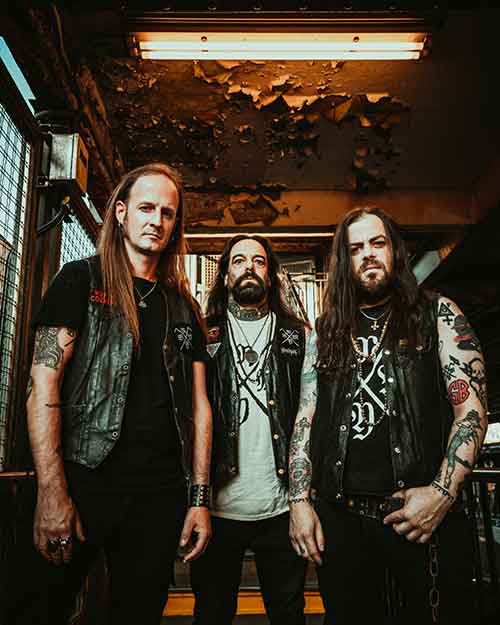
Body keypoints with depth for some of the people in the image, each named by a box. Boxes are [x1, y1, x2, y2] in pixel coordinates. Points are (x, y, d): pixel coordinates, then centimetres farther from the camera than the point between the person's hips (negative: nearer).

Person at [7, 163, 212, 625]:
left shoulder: (183, 308, 12)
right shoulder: (82, 280, 0)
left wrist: (199, 497, 3)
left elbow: (199, 405, 10)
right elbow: (43, 386, -7)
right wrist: (52, 492, -15)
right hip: (85, 480, -3)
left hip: (161, 494, 4)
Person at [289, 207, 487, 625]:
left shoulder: (437, 314, 3)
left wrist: (444, 491, -14)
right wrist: (300, 500, 0)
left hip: (425, 515, -2)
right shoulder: (325, 333, 10)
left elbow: (472, 406, -3)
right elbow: (306, 418, 9)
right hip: (339, 516, 3)